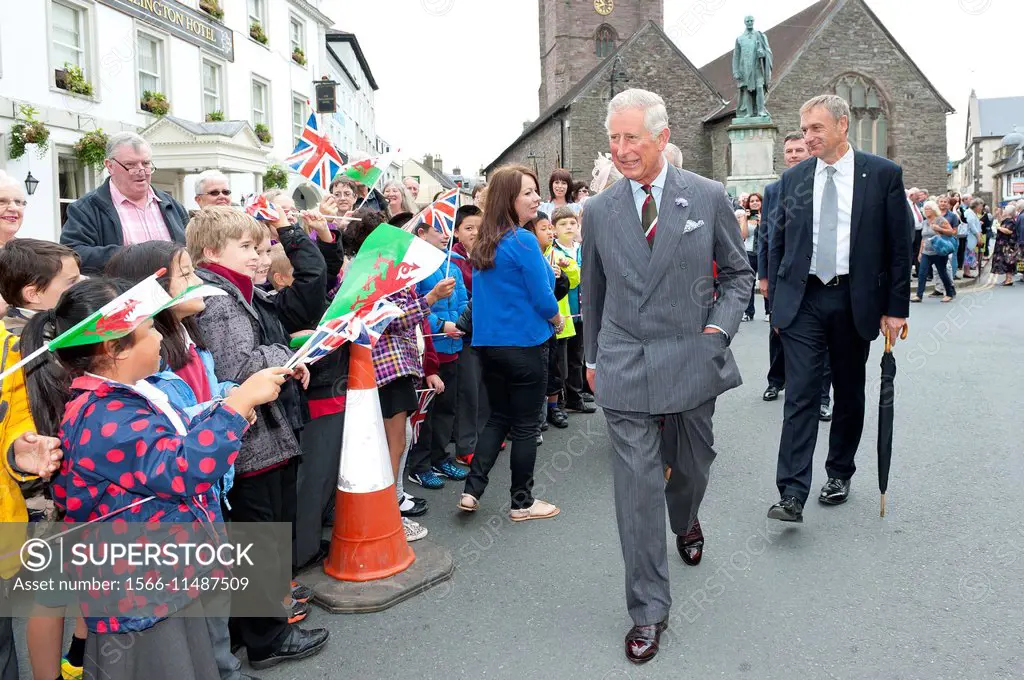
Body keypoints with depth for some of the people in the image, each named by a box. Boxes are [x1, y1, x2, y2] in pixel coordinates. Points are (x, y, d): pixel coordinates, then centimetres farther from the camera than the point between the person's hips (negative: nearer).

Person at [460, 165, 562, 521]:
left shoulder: (482, 244, 7)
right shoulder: (523, 241, -17)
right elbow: (542, 298, -15)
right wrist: (557, 321, 4)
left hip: (487, 342, 7)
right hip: (524, 345, -7)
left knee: (498, 417, 18)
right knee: (525, 425, 6)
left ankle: (472, 490, 12)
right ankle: (522, 502, 17)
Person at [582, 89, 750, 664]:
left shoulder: (708, 197, -2)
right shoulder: (599, 211, 2)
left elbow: (738, 272, 7)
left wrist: (720, 327, -7)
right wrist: (592, 357, 15)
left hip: (692, 359, 1)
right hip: (625, 365, 0)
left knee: (692, 463, 19)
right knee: (637, 485, -3)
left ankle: (686, 522, 55)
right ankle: (649, 610, 9)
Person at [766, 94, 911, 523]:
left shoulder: (883, 174, -1)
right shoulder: (793, 179, 6)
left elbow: (900, 244, 0)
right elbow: (777, 244, 10)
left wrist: (896, 307, -4)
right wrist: (776, 303, 6)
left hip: (856, 301, 0)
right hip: (803, 300, 1)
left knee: (849, 393, 13)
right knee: (800, 396, -6)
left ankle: (840, 473, 31)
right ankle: (792, 494, -8)